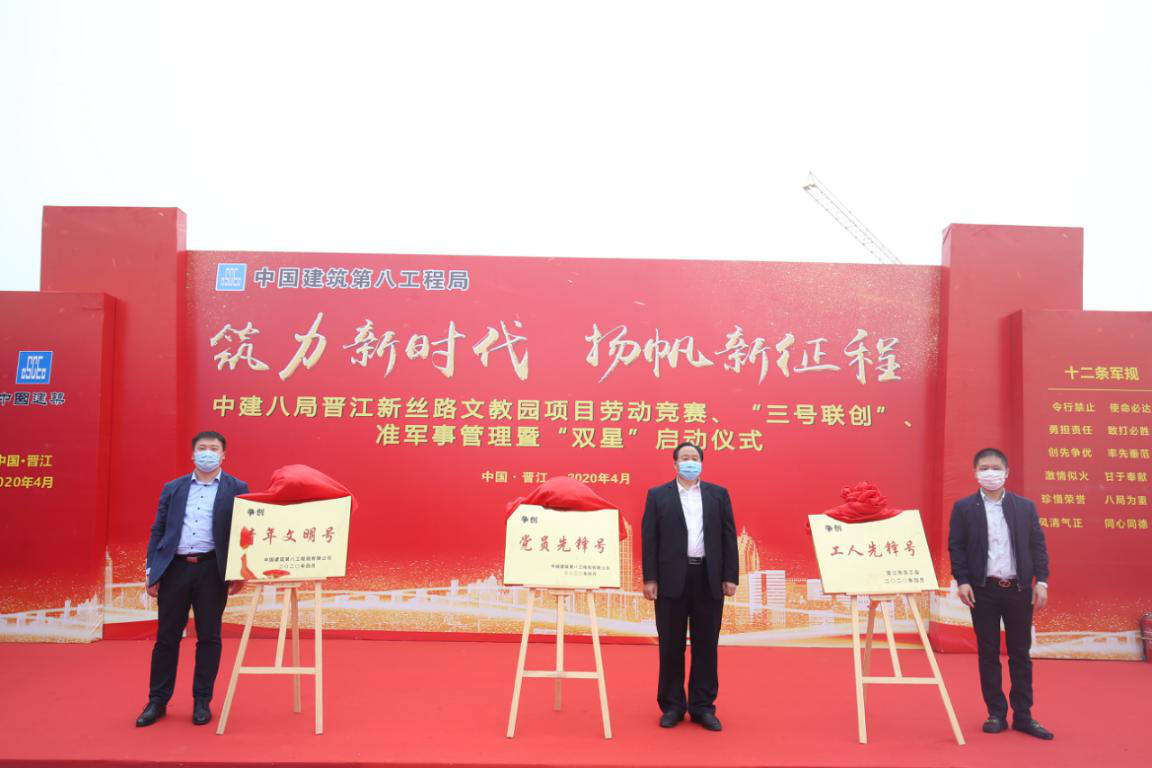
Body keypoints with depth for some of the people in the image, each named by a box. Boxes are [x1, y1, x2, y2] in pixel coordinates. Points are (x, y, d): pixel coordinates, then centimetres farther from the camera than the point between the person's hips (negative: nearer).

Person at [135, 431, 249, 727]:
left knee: (208, 637, 5)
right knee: (166, 637, 8)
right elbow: (158, 531, 11)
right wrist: (151, 571, 4)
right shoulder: (173, 489, 12)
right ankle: (157, 702, 20)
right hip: (175, 569, 2)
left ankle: (202, 702, 16)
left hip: (212, 570, -2)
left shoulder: (236, 489, 3)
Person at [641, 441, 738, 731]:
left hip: (709, 578, 1)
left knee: (706, 645, 6)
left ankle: (703, 706, 16)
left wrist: (730, 577, -1)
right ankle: (672, 705, 16)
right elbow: (649, 539, 1)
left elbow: (728, 537, 6)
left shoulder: (718, 494, 10)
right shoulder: (658, 495, 5)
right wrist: (649, 579, -6)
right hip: (672, 578, -1)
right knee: (671, 645, 5)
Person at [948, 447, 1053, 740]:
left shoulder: (1025, 506, 6)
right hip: (983, 590, -1)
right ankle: (996, 714, 13)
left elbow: (1037, 544, 6)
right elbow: (956, 546, -1)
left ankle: (1023, 715, 14)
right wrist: (962, 581, -10)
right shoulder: (963, 508, 1)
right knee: (988, 653, 5)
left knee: (1020, 653, 7)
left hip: (1019, 589, 2)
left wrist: (1041, 580, -4)